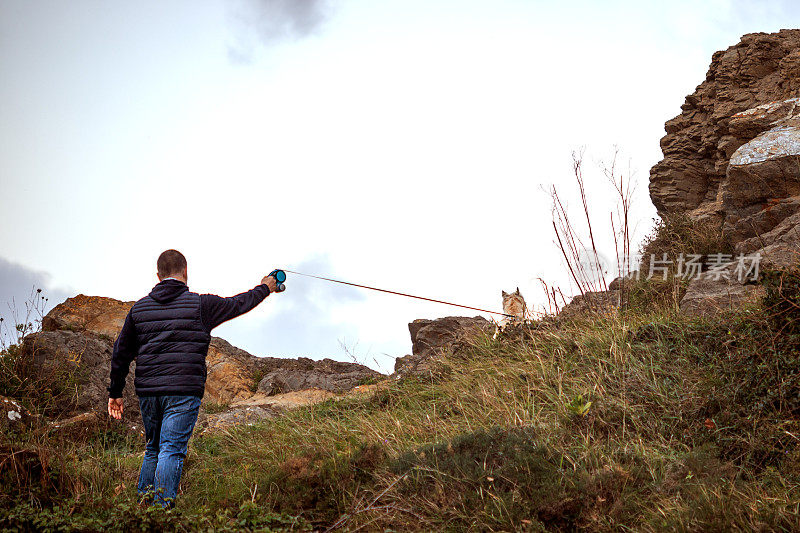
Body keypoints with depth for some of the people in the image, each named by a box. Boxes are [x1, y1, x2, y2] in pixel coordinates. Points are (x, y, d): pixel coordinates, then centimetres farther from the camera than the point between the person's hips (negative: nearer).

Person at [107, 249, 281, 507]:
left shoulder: (139, 308, 10)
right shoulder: (200, 304, -2)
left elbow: (121, 353, 13)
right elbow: (238, 304, 12)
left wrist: (116, 392, 21)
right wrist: (264, 288, 31)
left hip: (147, 392, 5)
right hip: (183, 392, -5)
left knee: (153, 449, 19)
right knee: (171, 451, -6)